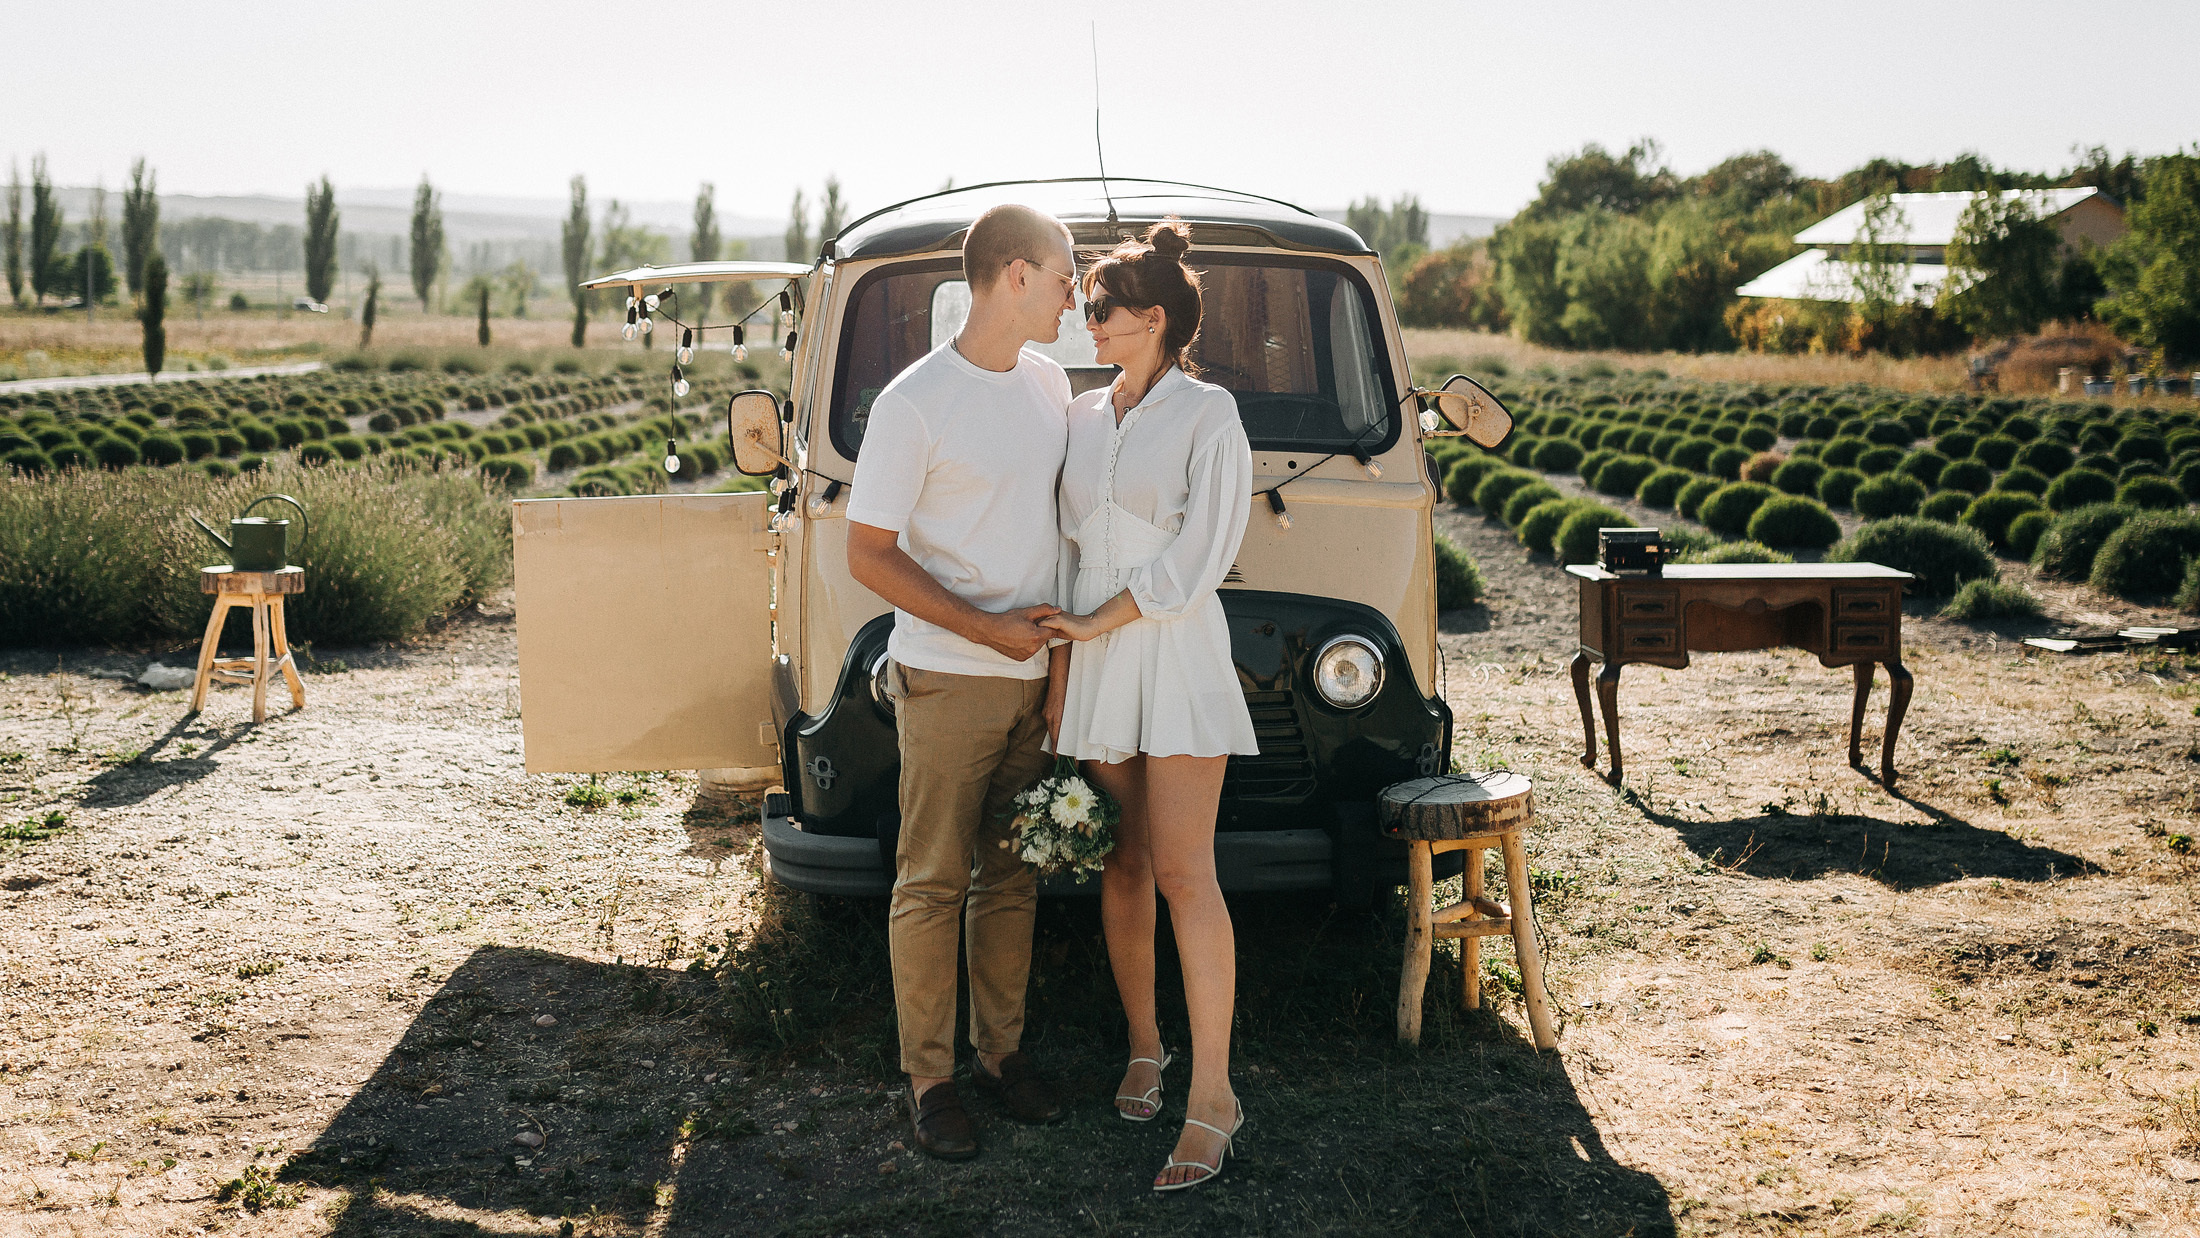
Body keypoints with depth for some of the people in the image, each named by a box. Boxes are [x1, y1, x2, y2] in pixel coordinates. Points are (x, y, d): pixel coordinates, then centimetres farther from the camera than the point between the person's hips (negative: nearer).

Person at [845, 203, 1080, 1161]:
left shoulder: (1049, 386, 7)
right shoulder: (914, 404, -13)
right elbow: (868, 554, -12)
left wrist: (1066, 629, 8)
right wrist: (988, 629, -15)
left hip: (1035, 676, 6)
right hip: (947, 681, -6)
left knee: (1011, 873, 13)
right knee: (932, 882, 2)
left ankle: (1000, 1049, 25)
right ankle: (927, 1075, 11)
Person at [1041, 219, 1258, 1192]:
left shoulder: (1208, 416, -4)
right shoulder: (1082, 419, 12)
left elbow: (1201, 553, -11)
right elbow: (1069, 549, 13)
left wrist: (1101, 623, -9)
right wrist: (1060, 671, 7)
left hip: (1178, 656, -5)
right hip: (1094, 665, 5)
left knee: (1183, 873, -9)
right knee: (1122, 865, 8)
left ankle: (1212, 1093, -5)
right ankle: (1144, 1046, 24)